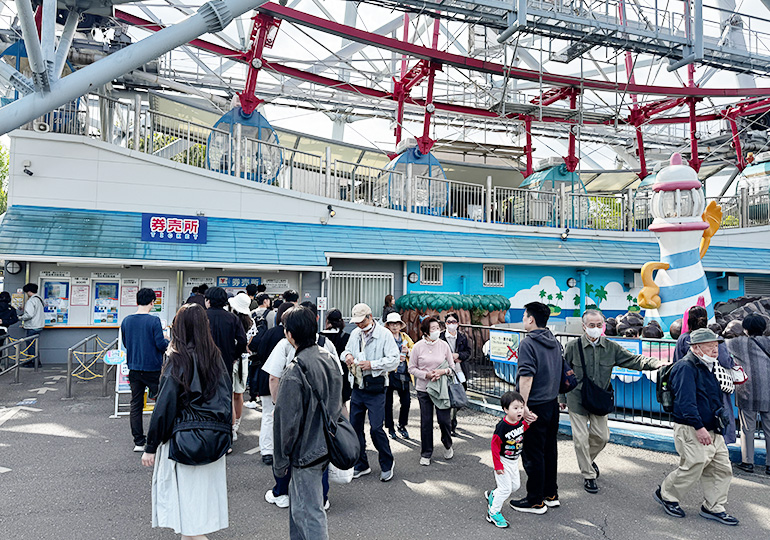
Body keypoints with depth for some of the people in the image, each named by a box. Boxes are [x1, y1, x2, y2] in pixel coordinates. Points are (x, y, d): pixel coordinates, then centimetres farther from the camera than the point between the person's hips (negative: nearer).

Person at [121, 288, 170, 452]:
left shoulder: (126, 321, 2)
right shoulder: (154, 320, -16)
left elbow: (125, 343, 13)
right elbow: (161, 344, -16)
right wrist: (168, 341, 5)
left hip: (134, 369, 5)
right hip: (153, 369, -5)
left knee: (136, 405, 10)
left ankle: (138, 442, 15)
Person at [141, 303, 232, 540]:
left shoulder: (178, 360, -14)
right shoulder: (216, 357, 0)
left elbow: (164, 407, -13)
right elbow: (227, 398, 6)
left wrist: (151, 447, -6)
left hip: (184, 440, -5)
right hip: (214, 439, 5)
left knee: (186, 500, 6)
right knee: (205, 492, 17)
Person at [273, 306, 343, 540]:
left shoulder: (294, 372, -24)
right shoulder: (330, 359, 1)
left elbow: (286, 421, -19)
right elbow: (338, 403, 12)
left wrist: (280, 461, -8)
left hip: (306, 449, -8)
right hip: (328, 445, 8)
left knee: (310, 512, 5)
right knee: (297, 495, 25)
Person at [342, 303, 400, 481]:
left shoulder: (384, 334, -9)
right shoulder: (355, 333, 10)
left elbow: (394, 360, -14)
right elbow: (347, 350, 24)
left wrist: (372, 364, -21)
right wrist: (347, 355, 1)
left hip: (375, 389, -6)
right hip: (357, 387, 6)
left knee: (376, 428, -7)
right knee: (355, 426, 10)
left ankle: (387, 464, 15)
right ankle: (361, 465, 27)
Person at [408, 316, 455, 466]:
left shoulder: (444, 345, 0)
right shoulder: (418, 347, -5)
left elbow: (452, 367, 6)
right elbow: (412, 368, 0)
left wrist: (442, 371, -14)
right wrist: (426, 375, -14)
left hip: (441, 388, 1)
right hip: (423, 389, -1)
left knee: (444, 420, 1)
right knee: (426, 422, 5)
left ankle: (447, 445, 31)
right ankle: (426, 454, 22)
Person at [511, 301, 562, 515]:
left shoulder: (528, 343, -17)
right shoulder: (555, 342, 8)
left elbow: (526, 377, -24)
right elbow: (561, 372, 16)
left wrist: (523, 405, -23)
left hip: (536, 407, -8)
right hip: (553, 404, 9)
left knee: (532, 454, 3)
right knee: (549, 450, 18)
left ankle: (536, 501, 13)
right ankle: (551, 494, 30)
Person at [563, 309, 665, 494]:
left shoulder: (611, 347, -2)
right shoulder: (573, 347, -11)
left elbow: (633, 359, -5)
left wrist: (655, 363, -22)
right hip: (577, 400, -3)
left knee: (602, 436, 12)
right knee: (581, 438, 0)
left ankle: (588, 459, 43)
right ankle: (588, 475, 18)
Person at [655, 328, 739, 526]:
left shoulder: (708, 367, 15)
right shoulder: (686, 367, -17)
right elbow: (685, 401, -25)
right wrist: (699, 427, -28)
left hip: (712, 430, 10)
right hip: (691, 430, -9)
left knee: (722, 468, 10)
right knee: (693, 468, -4)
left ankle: (713, 508, 23)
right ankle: (665, 494, 18)